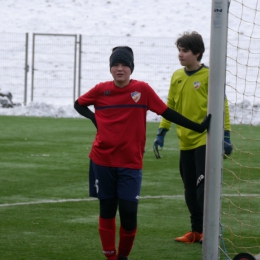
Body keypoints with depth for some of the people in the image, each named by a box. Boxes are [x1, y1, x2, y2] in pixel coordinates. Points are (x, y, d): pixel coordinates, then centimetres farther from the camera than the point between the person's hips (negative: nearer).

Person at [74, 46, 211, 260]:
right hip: (103, 161, 1)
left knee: (129, 213, -6)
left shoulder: (142, 89, -4)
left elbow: (167, 112, 1)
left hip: (131, 163, -1)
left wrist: (198, 127, 1)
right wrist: (94, 118, -3)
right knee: (106, 211, 8)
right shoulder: (101, 90, 0)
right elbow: (79, 104, 16)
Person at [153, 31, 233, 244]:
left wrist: (226, 136, -12)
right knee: (190, 189, 10)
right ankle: (196, 231, 19)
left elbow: (222, 106, -8)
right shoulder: (177, 77, 8)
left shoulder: (209, 76, -9)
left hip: (205, 140, -6)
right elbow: (170, 106, 16)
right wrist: (161, 133, 14)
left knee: (203, 186, -10)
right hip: (186, 142, 6)